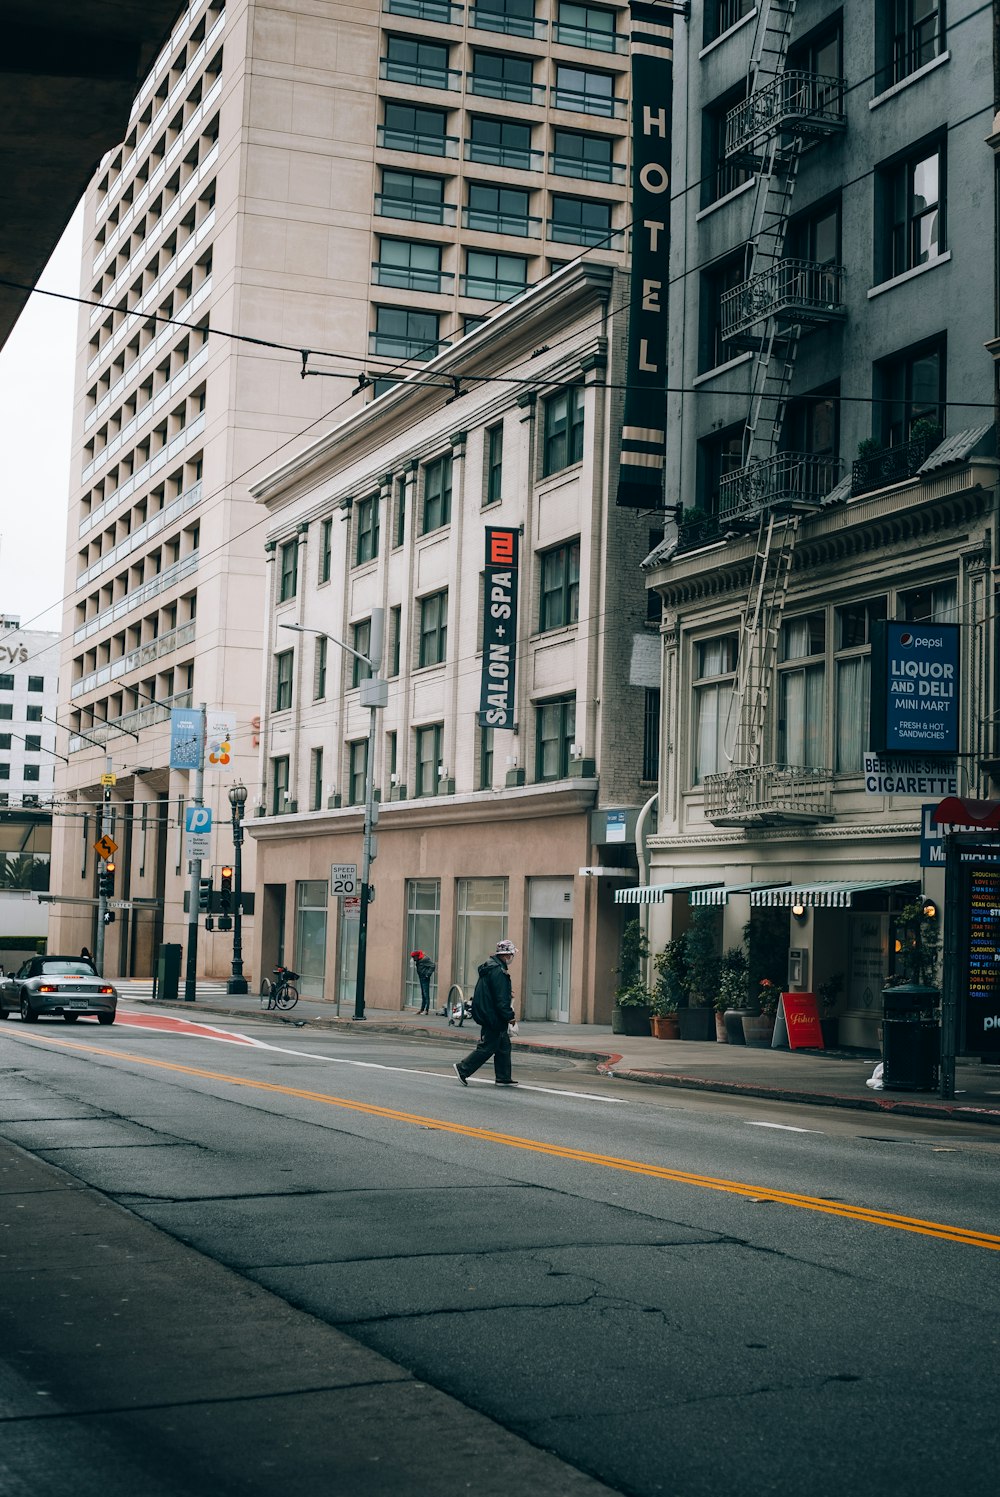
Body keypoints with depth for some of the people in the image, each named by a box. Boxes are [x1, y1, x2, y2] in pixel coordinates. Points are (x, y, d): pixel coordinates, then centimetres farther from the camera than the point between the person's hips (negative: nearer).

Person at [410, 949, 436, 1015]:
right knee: (423, 994, 14)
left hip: (425, 979, -10)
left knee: (426, 994, -9)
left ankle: (427, 1010, -9)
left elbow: (432, 966, -20)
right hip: (421, 978, 10)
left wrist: (428, 974, -20)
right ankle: (422, 1009, 19)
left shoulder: (425, 959, -17)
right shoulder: (418, 961, 11)